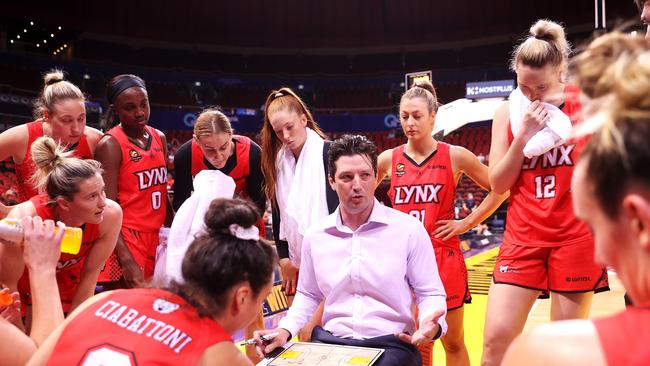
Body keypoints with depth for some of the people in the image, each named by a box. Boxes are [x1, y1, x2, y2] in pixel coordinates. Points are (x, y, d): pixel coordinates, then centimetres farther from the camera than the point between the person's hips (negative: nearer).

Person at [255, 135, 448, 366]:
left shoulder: (409, 229, -4)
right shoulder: (316, 235, 6)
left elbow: (430, 293, 2)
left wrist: (431, 324, -21)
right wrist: (285, 330, 3)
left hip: (392, 344, -2)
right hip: (330, 342, 2)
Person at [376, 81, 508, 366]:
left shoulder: (454, 156, -3)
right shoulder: (388, 159, 2)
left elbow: (499, 189, 3)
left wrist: (468, 223, -3)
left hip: (444, 258, -2)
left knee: (453, 343, 10)